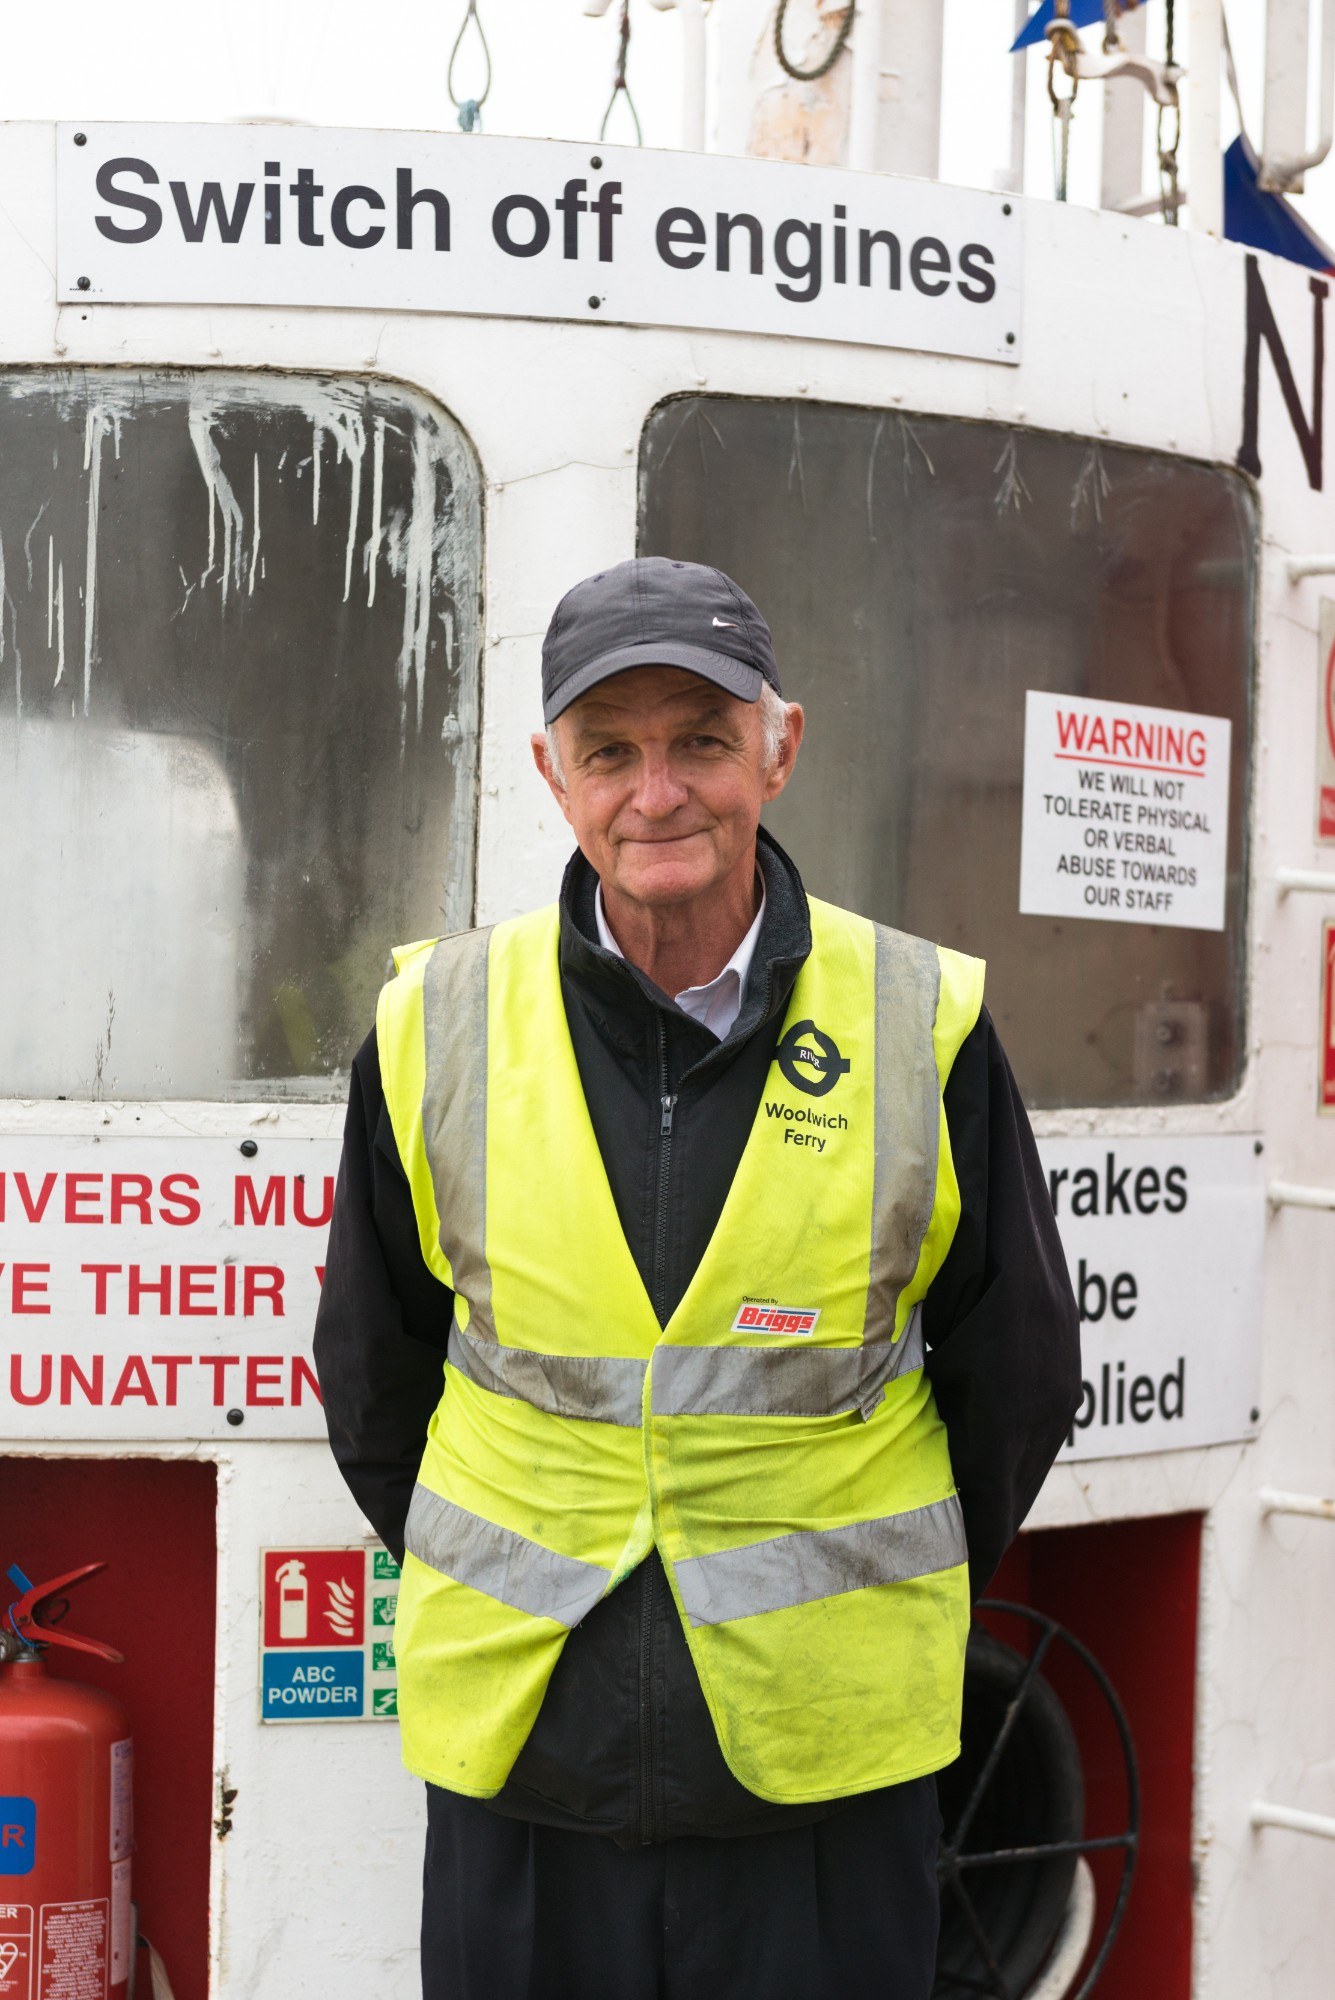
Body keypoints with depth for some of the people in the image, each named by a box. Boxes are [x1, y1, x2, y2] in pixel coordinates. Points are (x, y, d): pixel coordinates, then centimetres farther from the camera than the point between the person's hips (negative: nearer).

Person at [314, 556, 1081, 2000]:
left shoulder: (923, 1028, -5)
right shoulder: (436, 1029, -3)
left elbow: (1018, 1370, 8)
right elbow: (370, 1372, 11)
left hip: (828, 1763, -1)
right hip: (515, 1753, 1)